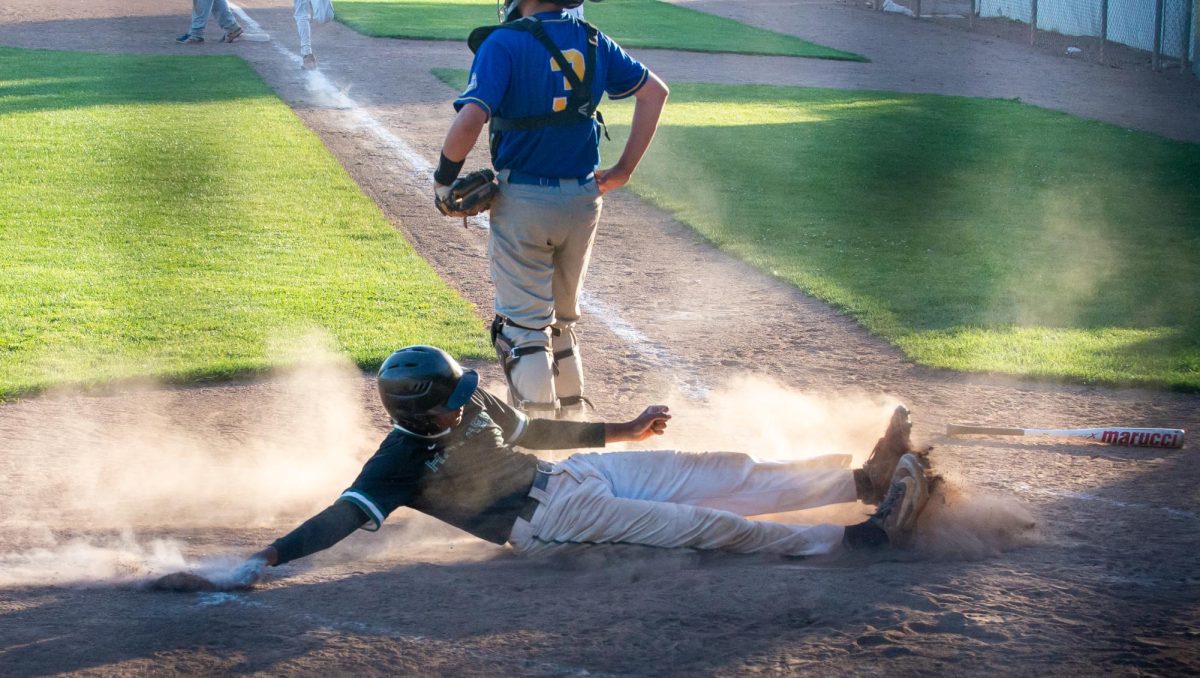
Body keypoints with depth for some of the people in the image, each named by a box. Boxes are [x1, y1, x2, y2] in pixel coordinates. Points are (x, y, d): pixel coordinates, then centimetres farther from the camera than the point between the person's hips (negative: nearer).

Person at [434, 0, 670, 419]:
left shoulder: (504, 44, -15)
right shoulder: (591, 41, 4)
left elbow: (470, 119, -26)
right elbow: (654, 91, 11)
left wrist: (444, 178, -11)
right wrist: (624, 170, 12)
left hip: (522, 200, -6)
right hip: (583, 200, 6)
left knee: (523, 325, 1)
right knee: (561, 321, 21)